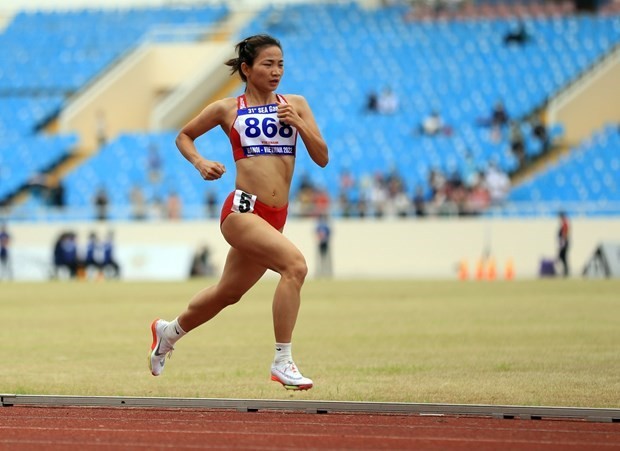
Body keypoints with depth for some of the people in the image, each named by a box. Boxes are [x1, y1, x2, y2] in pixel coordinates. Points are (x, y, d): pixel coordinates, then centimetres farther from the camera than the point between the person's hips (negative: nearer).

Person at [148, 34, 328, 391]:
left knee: (228, 293, 20)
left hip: (275, 218, 5)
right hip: (242, 210, -5)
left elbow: (322, 158, 4)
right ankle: (283, 362, -25)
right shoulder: (228, 110, 2)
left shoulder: (296, 105, 9)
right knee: (295, 263, -28)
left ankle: (169, 332, 48)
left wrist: (300, 125, -10)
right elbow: (184, 136, 17)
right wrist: (200, 163, -2)